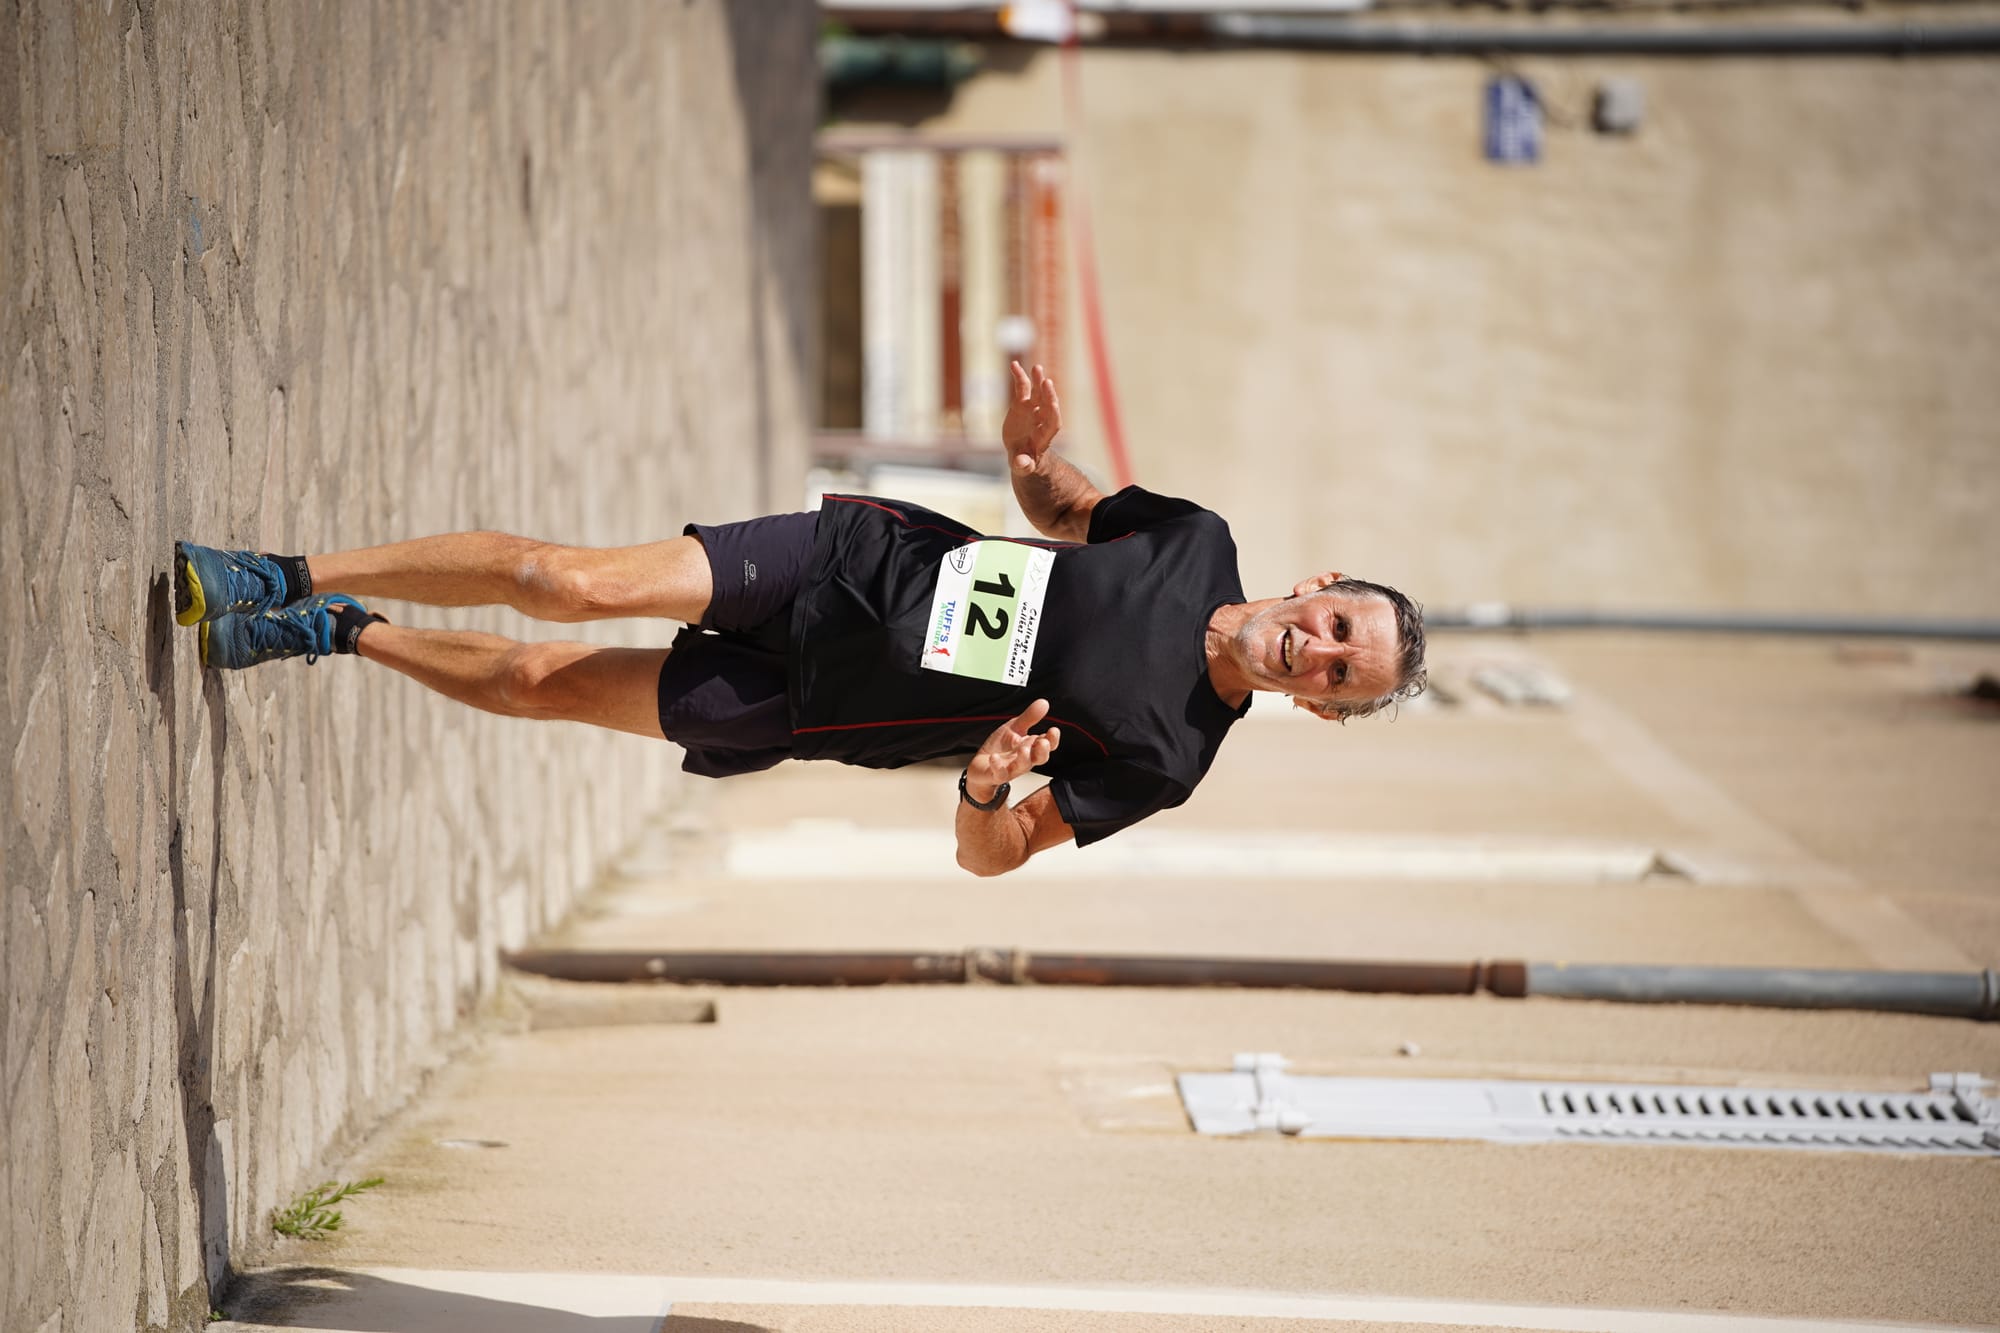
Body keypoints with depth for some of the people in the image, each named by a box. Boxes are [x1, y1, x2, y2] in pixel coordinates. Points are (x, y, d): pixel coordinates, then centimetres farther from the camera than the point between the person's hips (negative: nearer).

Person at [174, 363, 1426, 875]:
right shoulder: (1198, 542, -5)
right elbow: (1072, 514, 15)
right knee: (572, 586, -11)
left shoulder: (1163, 758, -14)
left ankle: (332, 632, 20)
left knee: (545, 683, -5)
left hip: (798, 708, -2)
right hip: (854, 560, 2)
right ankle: (297, 586, 8)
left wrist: (987, 791, -33)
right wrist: (1039, 456, -9)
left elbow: (995, 854, -9)